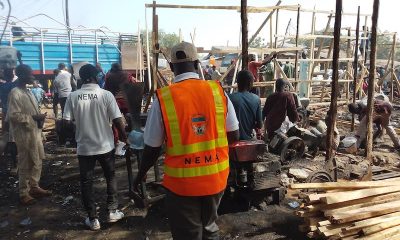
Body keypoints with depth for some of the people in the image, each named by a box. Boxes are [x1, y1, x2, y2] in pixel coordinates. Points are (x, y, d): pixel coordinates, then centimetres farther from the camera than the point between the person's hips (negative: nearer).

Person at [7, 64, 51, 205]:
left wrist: (39, 117, 3)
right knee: (25, 164, 2)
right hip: (24, 134, -9)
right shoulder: (15, 93, -16)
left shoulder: (27, 91, 12)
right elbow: (13, 115, -21)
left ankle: (34, 187, 29)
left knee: (37, 162, 15)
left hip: (34, 131, 9)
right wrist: (33, 118, -20)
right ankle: (24, 193, 16)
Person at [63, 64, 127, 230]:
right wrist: (123, 136, 4)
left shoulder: (73, 96, -7)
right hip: (105, 145, -1)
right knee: (110, 178, 19)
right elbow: (117, 120, -13)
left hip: (84, 147, 1)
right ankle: (112, 211, 26)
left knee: (86, 182, 13)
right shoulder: (106, 94, -11)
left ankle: (93, 219, 21)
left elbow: (66, 122, -7)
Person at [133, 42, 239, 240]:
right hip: (216, 177, 3)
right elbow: (234, 136, 1)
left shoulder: (163, 98, -13)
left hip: (182, 181, -3)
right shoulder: (218, 91, -7)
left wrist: (140, 175, 12)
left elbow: (152, 147, -6)